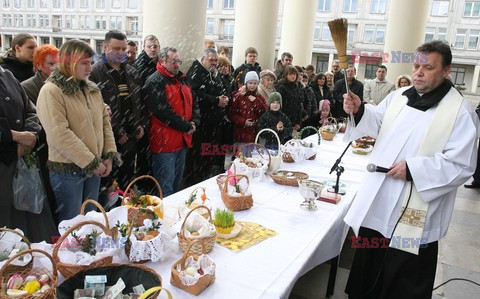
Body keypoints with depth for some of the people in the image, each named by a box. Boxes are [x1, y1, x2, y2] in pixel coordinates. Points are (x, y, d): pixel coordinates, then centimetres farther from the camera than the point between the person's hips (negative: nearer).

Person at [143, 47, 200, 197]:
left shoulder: (182, 79, 16)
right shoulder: (155, 81, -11)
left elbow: (194, 103, 17)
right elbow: (164, 111, -20)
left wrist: (194, 123, -3)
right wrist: (187, 126, -13)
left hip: (182, 140, 8)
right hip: (164, 143, -8)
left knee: (177, 183, 19)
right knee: (165, 188, -2)